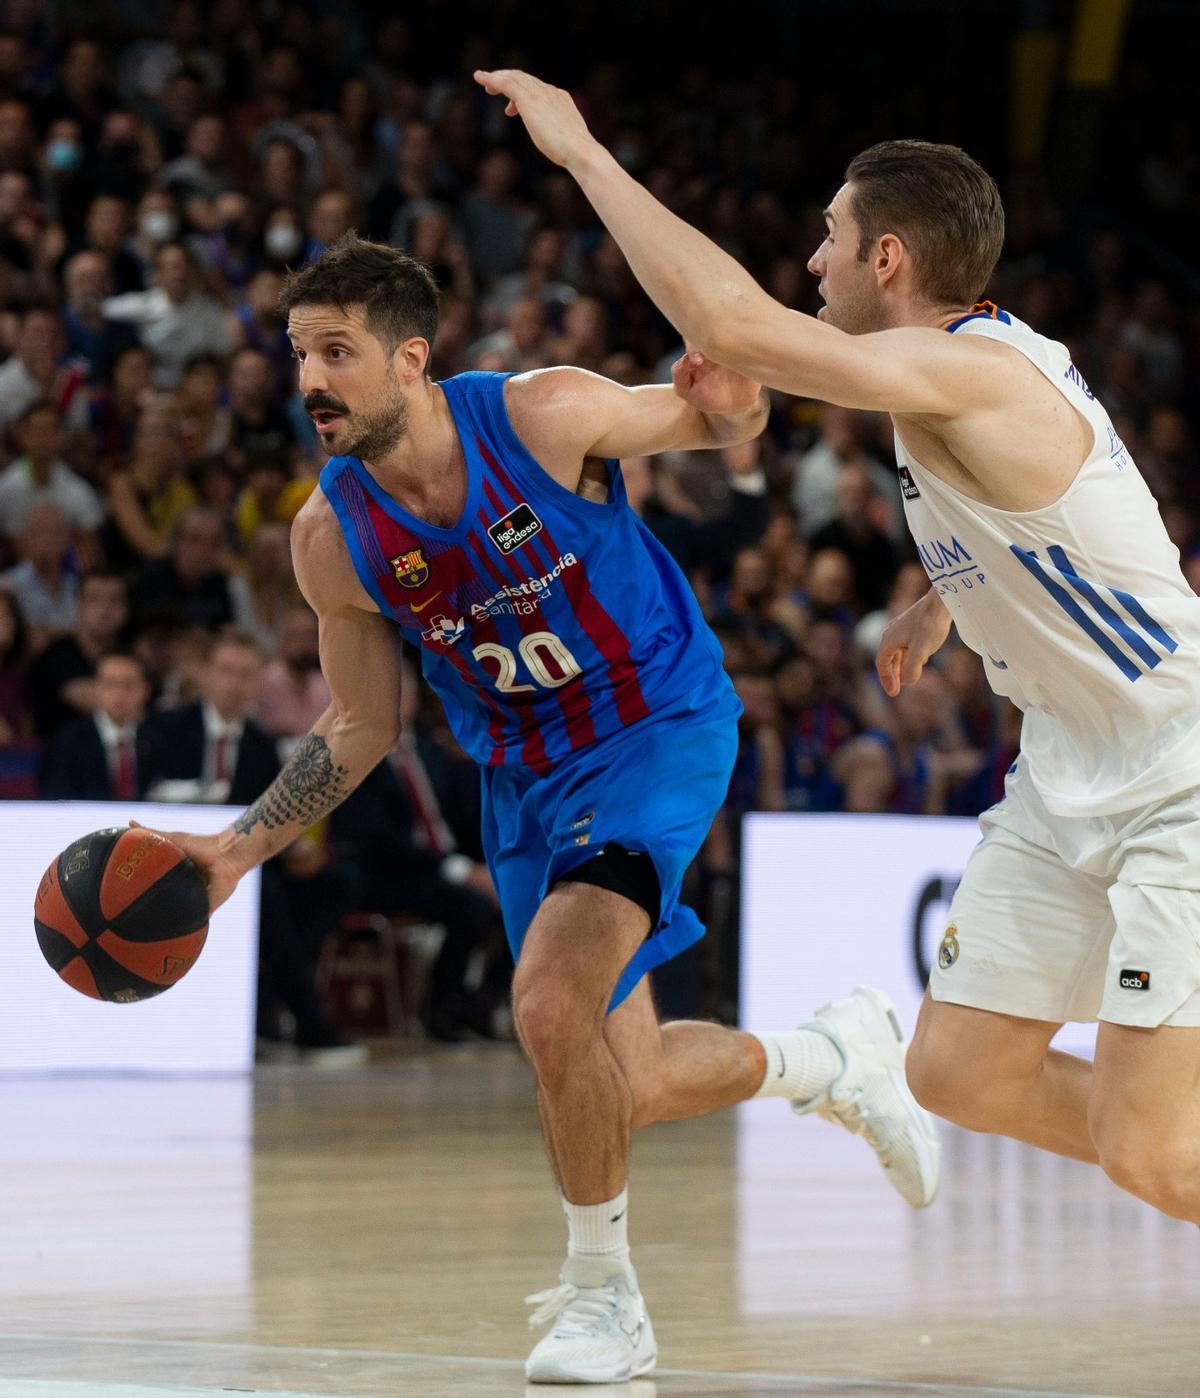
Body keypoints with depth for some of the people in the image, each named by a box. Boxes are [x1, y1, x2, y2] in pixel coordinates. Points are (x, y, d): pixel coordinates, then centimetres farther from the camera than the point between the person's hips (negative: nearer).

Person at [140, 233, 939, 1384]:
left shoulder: (544, 416, -21)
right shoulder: (330, 537, -11)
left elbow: (724, 426, -4)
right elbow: (359, 729, 3)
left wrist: (730, 404, -29)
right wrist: (238, 848, -7)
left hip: (661, 729, -5)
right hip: (525, 777, 5)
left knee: (551, 1006, -26)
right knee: (619, 1088, 9)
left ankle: (602, 1294, -5)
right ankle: (836, 1055, 39)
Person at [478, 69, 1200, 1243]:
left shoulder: (971, 373, -23)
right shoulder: (973, 369, 7)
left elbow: (732, 324, -34)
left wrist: (581, 150, -26)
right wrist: (945, 600, 22)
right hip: (1071, 776, 10)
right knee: (959, 1071, 7)